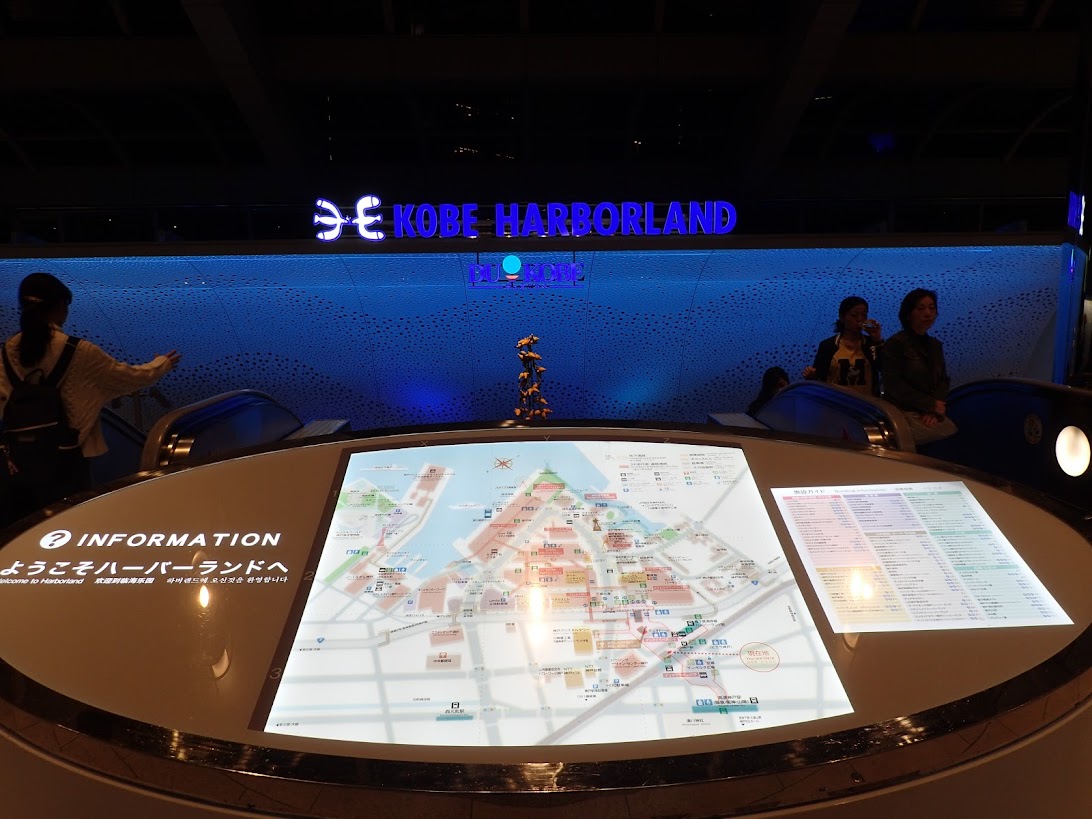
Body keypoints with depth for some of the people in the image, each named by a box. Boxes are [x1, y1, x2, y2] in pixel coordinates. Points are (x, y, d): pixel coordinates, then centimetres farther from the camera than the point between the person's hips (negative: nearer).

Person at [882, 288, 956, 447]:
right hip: (903, 413, -6)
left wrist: (934, 410, -5)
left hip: (931, 414, 6)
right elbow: (893, 385, -10)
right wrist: (931, 404, -9)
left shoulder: (935, 345, 18)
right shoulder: (895, 344, -4)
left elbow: (943, 380, 15)